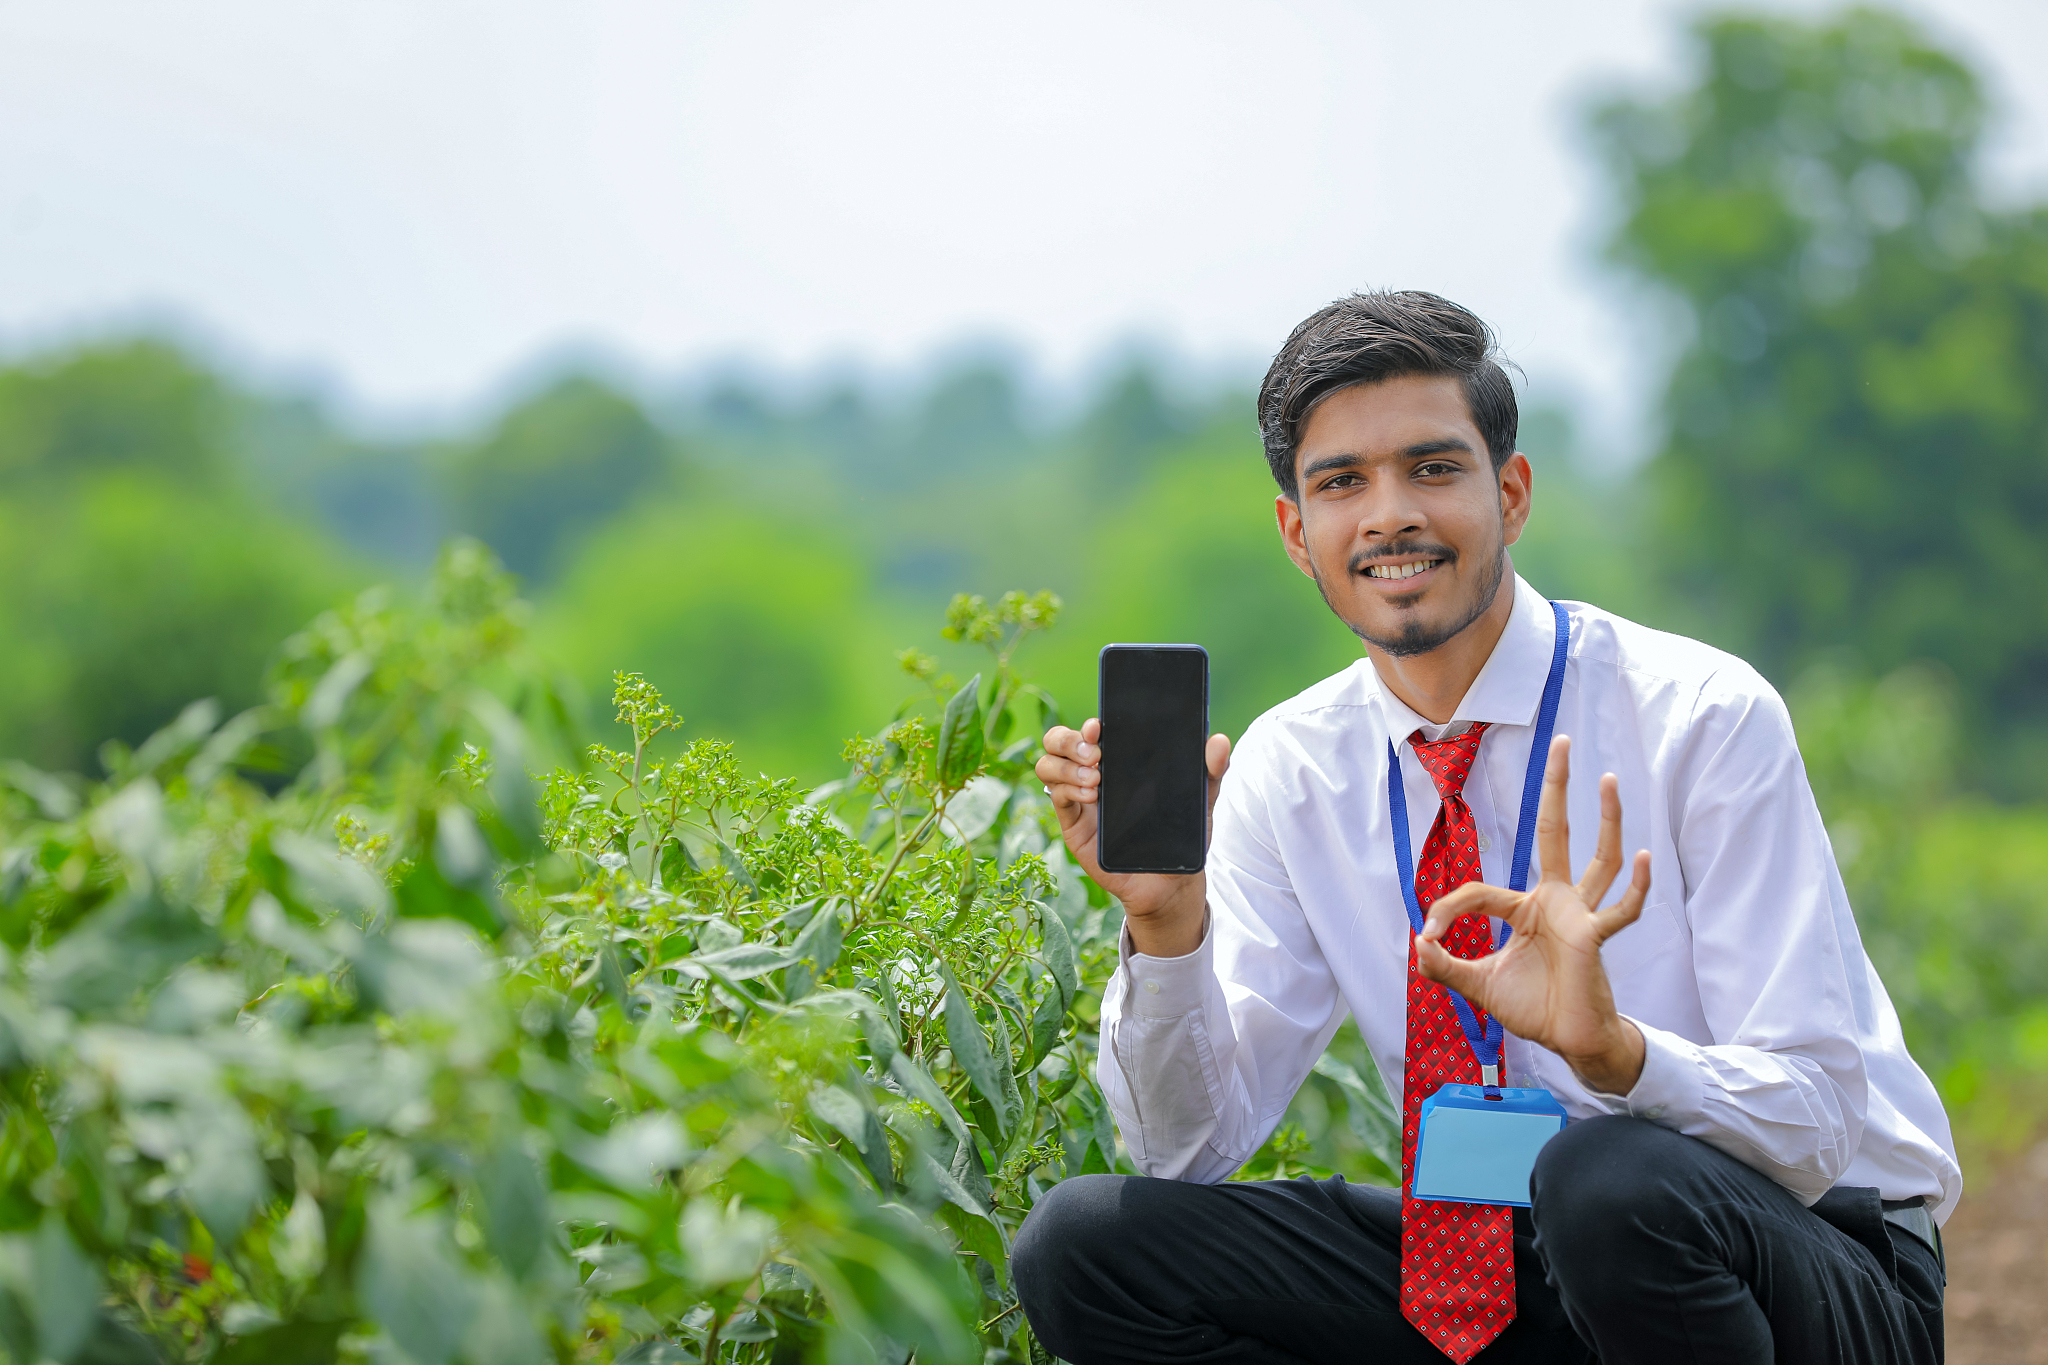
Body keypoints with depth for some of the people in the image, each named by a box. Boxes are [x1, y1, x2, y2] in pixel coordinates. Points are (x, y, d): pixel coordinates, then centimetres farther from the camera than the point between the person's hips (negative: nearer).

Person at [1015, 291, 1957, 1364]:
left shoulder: (1703, 720, -13)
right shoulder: (1289, 770, 1)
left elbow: (1812, 1126, -17)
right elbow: (1192, 1144, -4)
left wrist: (1612, 1048, -37)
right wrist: (1165, 921, -22)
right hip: (1498, 1271, 5)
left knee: (1616, 1184, -39)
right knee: (1080, 1244, -12)